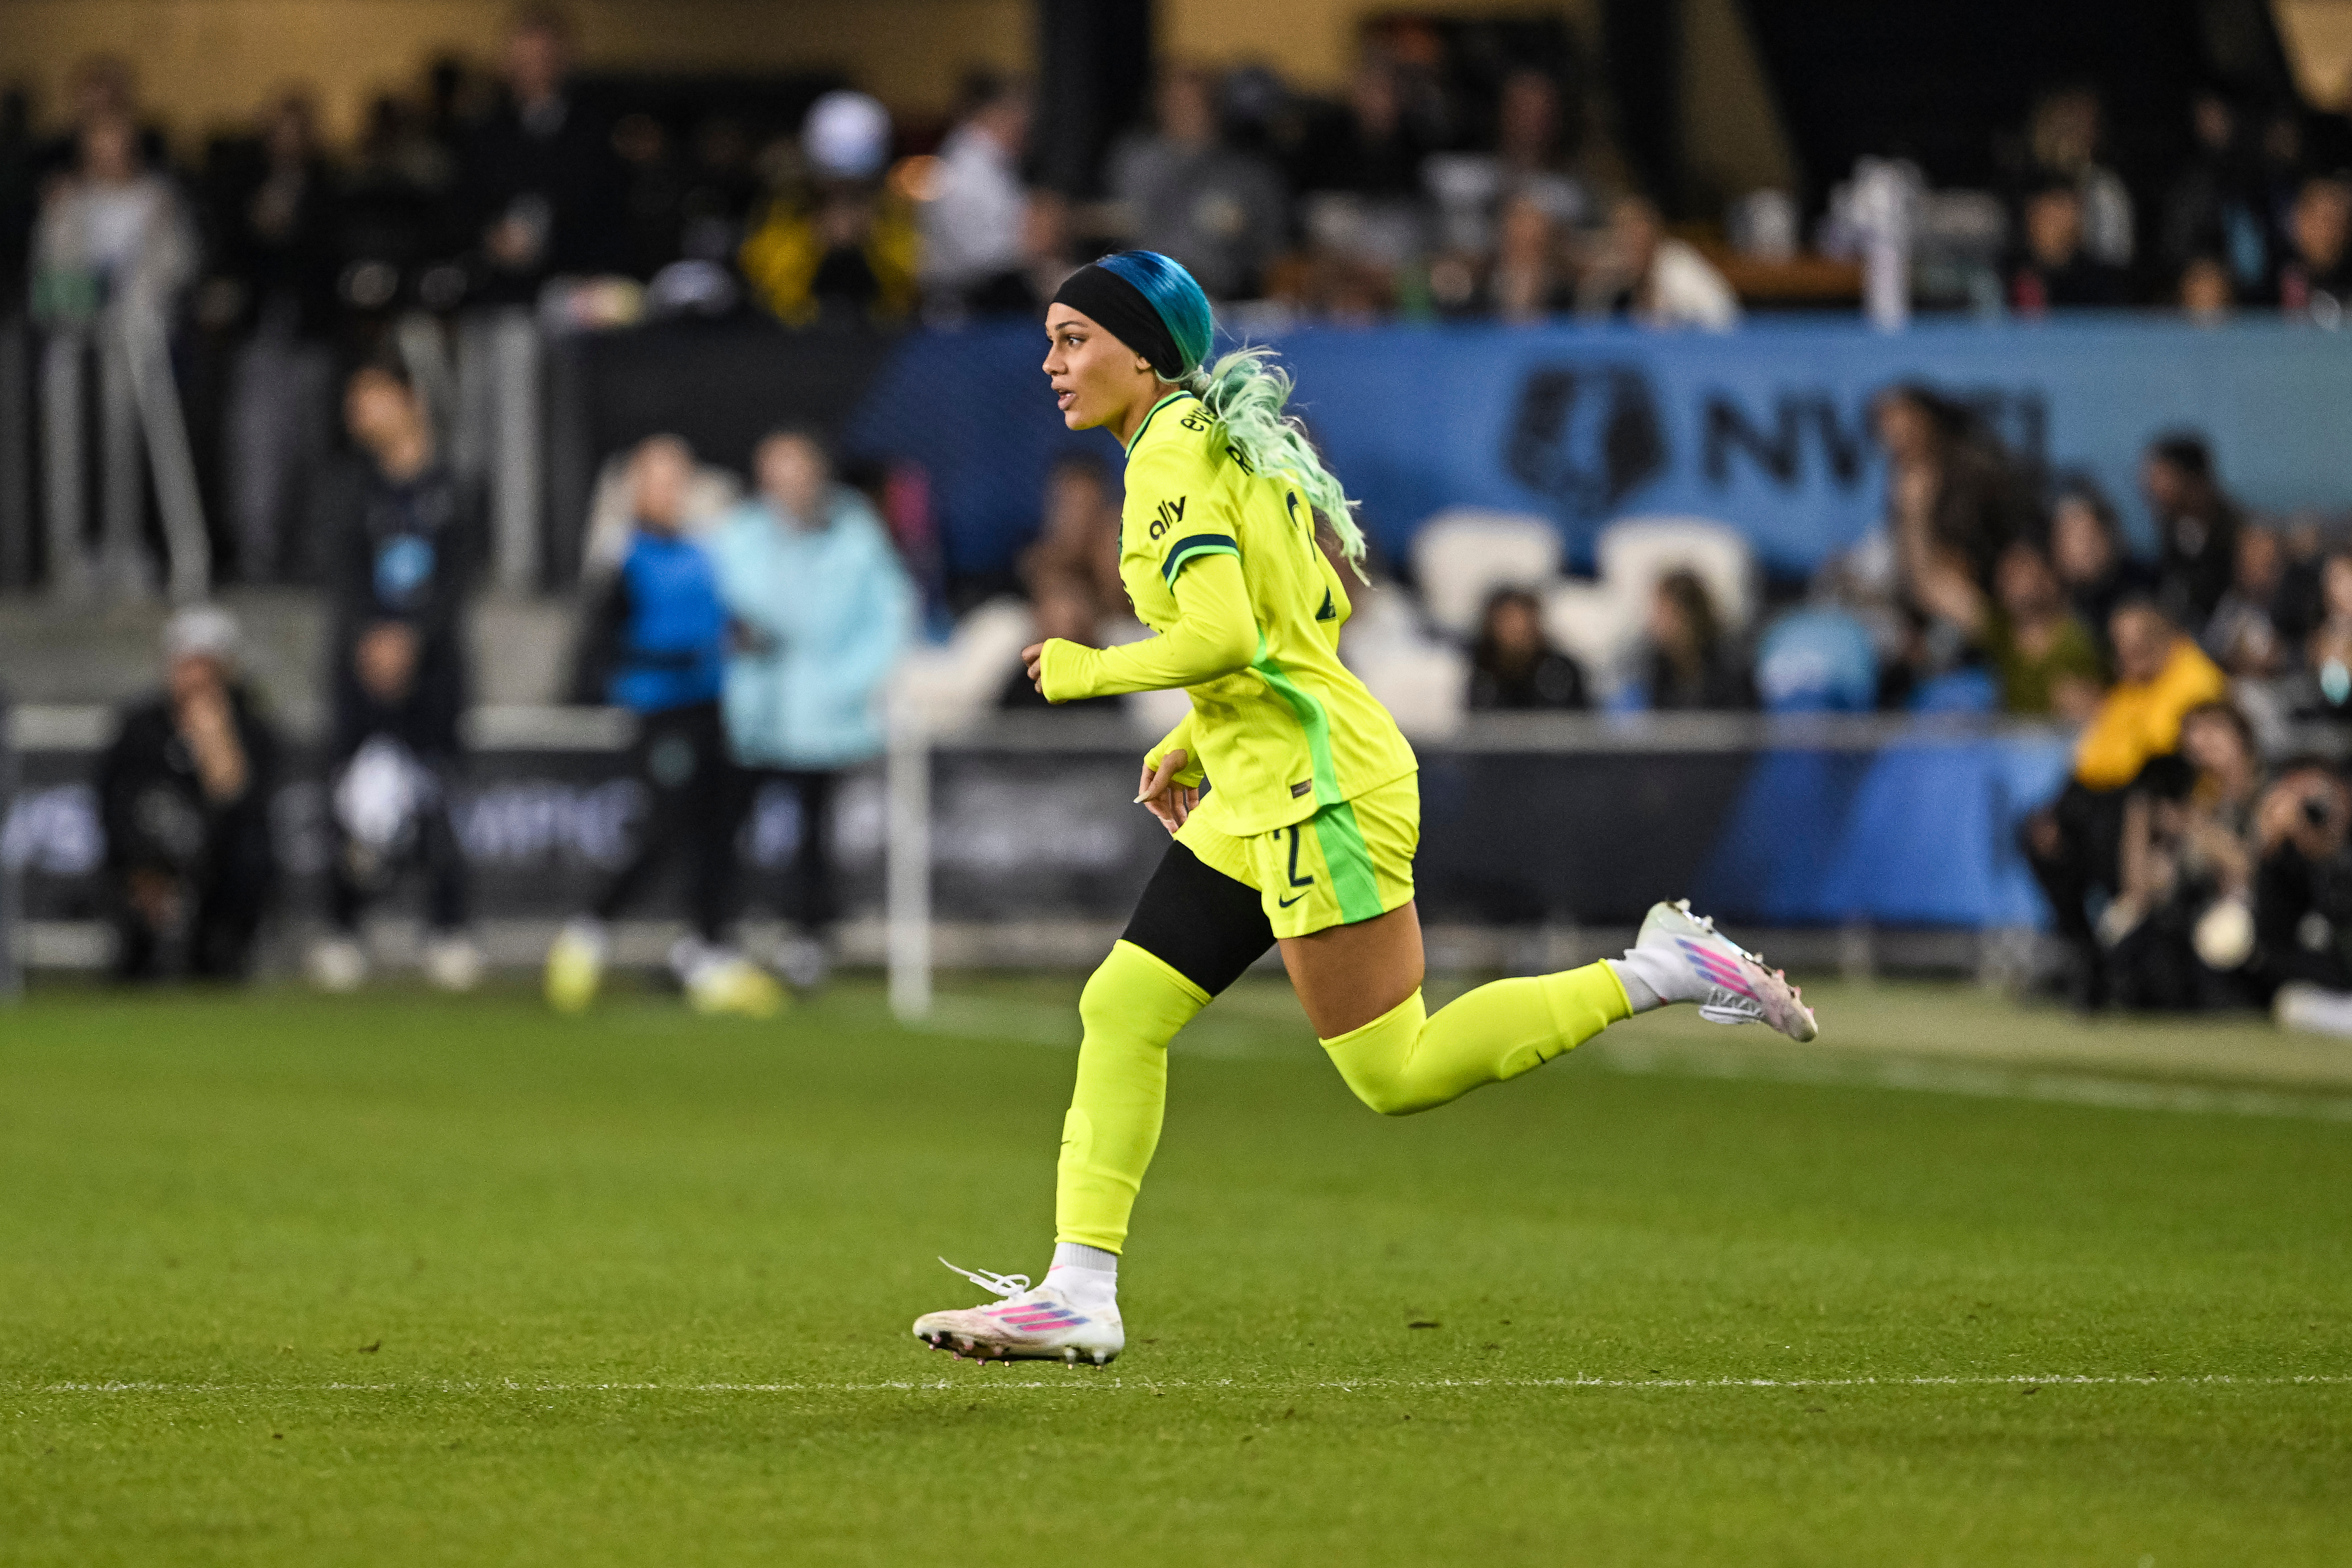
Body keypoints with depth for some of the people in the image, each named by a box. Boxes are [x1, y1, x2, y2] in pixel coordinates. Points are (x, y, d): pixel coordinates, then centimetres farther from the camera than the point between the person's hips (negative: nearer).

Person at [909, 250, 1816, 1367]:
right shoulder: (1225, 442, 16)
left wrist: (1088, 672, -11)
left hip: (1318, 791, -10)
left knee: (1395, 1077, -6)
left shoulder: (1173, 457, -14)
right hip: (1261, 800, 10)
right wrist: (1190, 745, 23)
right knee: (1119, 1012, 4)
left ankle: (1653, 977, -1)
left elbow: (1221, 638, -25)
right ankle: (1079, 1295, 2)